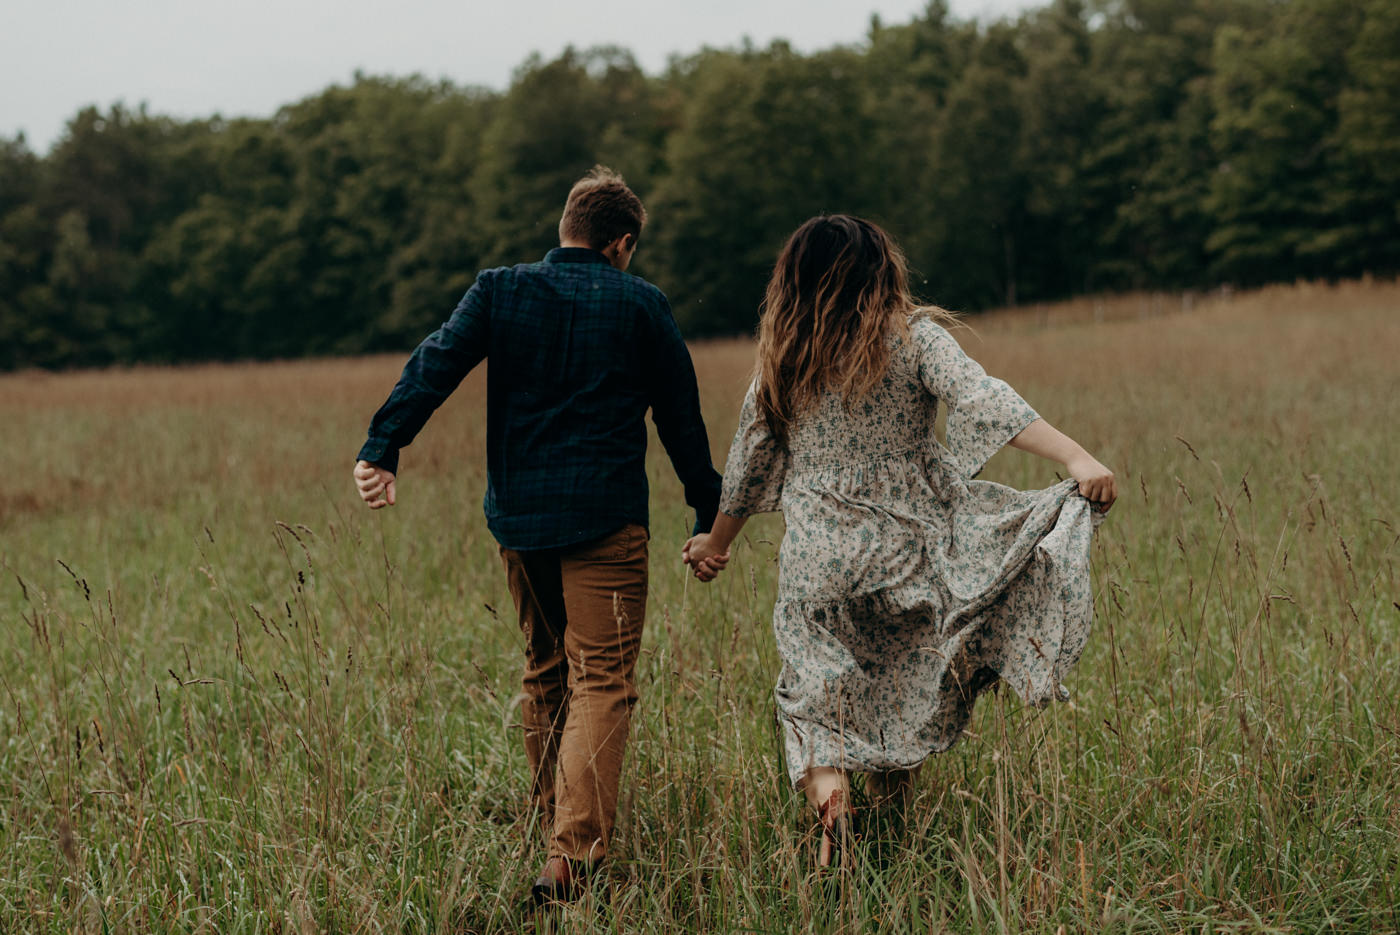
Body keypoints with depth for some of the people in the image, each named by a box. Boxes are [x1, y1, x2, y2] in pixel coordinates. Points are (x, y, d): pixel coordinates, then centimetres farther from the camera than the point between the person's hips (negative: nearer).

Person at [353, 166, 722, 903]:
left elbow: (433, 366, -7)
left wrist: (382, 449, -15)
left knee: (545, 677, 19)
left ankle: (554, 826, 29)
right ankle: (572, 853, -18)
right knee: (601, 681, -4)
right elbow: (681, 419, 7)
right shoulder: (641, 305, 2)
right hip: (605, 521, -4)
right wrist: (708, 516, 16)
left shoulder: (499, 291, 6)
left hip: (519, 518, 4)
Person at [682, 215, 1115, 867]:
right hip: (908, 552, -1)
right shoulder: (914, 338, -5)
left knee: (815, 697, 7)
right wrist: (1078, 459, -27)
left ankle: (830, 805, -19)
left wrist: (717, 542, 28)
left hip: (816, 561, 1)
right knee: (905, 703, 16)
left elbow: (751, 461, 13)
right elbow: (985, 403, -20)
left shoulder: (782, 360, 3)